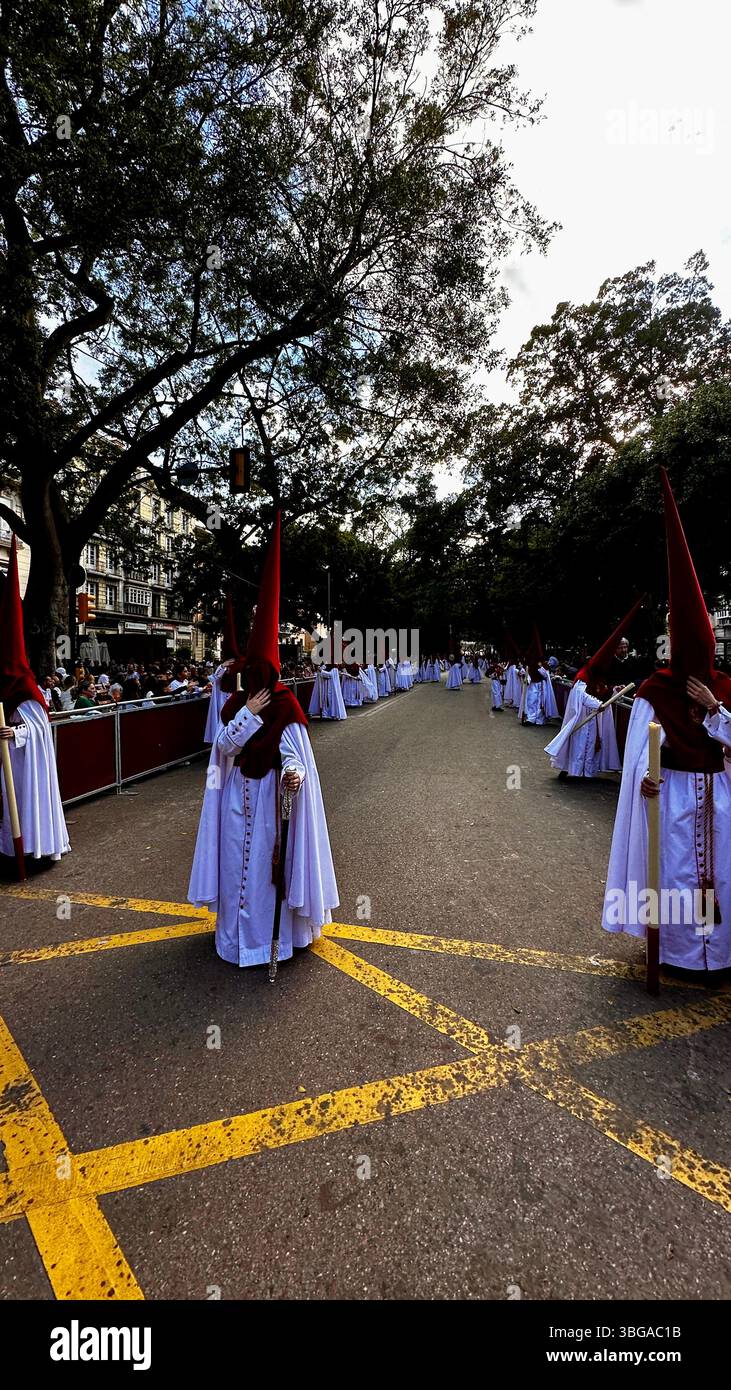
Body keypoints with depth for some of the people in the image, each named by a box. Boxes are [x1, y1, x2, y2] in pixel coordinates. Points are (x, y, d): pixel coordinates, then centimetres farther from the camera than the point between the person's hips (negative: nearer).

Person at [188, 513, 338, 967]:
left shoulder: (285, 707, -12)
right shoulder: (236, 704, 2)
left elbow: (294, 754, -14)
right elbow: (224, 746, -8)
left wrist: (294, 774, -36)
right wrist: (247, 714, -17)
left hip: (268, 795, -5)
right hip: (237, 795, 5)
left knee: (267, 859, 7)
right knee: (236, 860, 14)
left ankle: (272, 927, 25)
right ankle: (239, 926, 33)